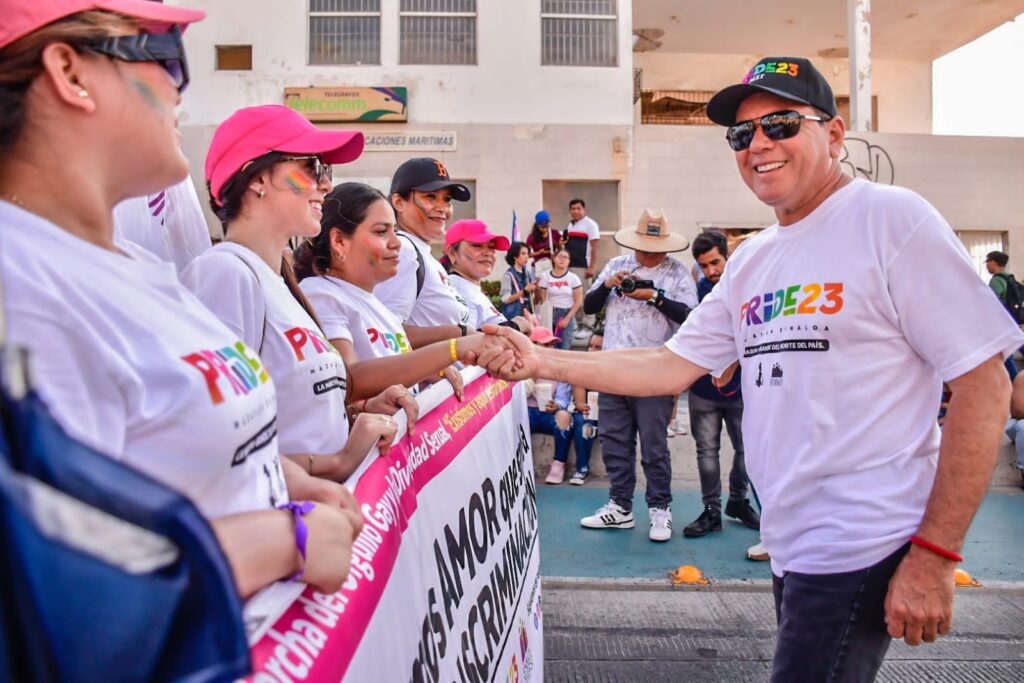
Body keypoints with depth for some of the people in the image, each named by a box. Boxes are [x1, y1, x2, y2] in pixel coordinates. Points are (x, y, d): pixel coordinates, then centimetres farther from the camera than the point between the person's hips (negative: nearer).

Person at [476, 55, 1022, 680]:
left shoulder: (891, 219, -10)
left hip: (863, 550, -7)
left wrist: (935, 554, -17)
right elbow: (671, 366, 9)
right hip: (792, 547, 7)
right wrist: (540, 362, -1)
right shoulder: (752, 261, 11)